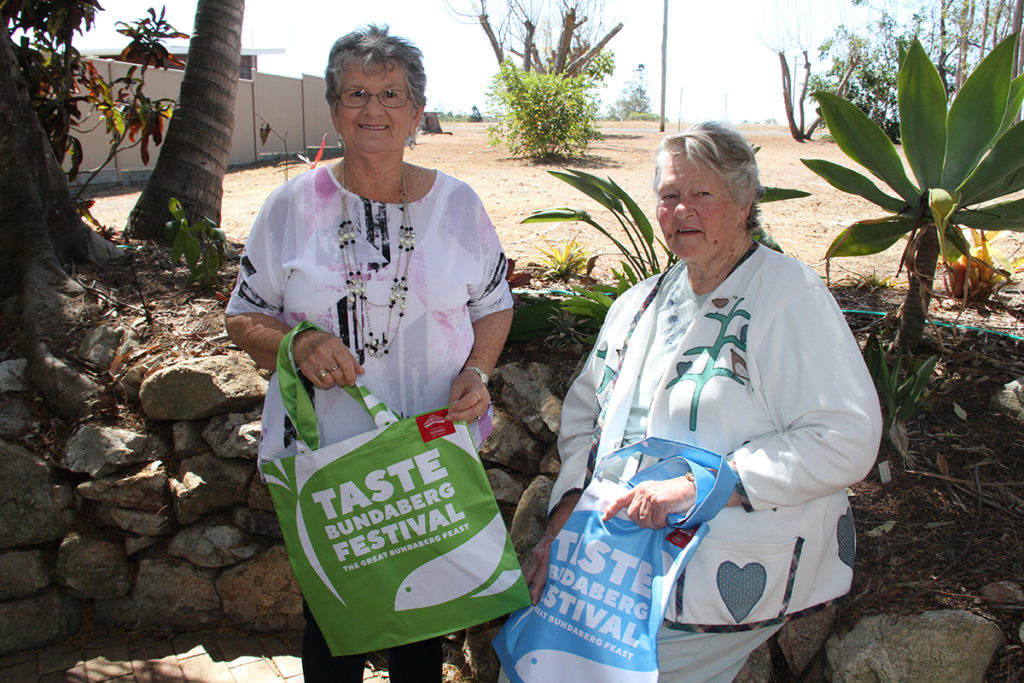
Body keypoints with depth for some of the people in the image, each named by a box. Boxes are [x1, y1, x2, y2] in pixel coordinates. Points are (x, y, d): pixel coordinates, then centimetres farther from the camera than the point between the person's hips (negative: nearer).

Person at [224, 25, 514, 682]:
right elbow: (245, 315, 3)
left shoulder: (457, 202, 0)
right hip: (322, 450, 0)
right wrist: (297, 343, -18)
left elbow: (495, 303, 9)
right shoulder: (292, 206, -3)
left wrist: (476, 372, -9)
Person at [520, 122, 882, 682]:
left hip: (734, 578, -6)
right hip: (626, 547, 6)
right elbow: (584, 410, 15)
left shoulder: (790, 298, -11)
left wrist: (697, 487, -23)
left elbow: (845, 440, -19)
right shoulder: (640, 304, 12)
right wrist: (564, 521, 0)